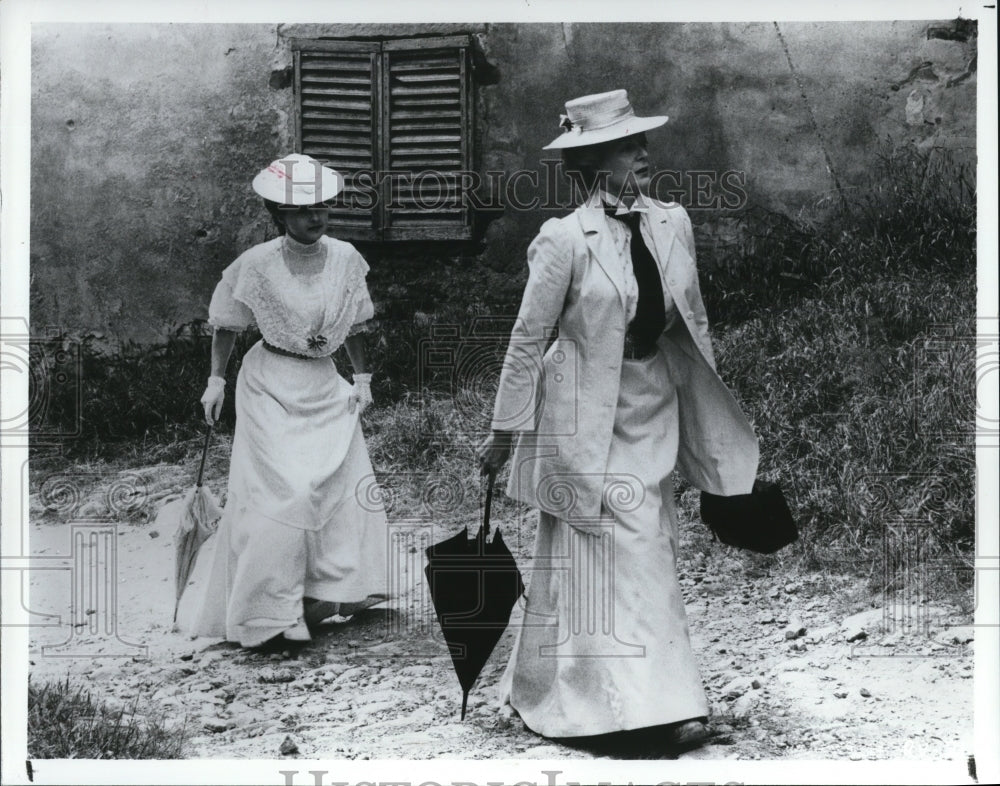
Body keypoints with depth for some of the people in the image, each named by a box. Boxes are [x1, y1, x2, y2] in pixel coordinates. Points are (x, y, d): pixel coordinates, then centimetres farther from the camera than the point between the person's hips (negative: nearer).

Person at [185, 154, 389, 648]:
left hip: (326, 388, 5)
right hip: (272, 387, -5)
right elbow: (226, 327, 2)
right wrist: (216, 380, 2)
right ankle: (269, 611, 1)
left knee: (345, 485, 3)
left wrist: (361, 377, 10)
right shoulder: (257, 264, -10)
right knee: (280, 491, -10)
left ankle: (328, 594, 19)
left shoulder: (346, 259, 1)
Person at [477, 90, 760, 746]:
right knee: (623, 550, -4)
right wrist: (506, 427, -5)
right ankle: (644, 697, 5)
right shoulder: (565, 240, -14)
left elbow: (693, 322, 13)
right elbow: (529, 337, -8)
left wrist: (711, 414, 16)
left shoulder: (673, 224, 3)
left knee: (653, 543, 9)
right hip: (586, 413, -6)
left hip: (655, 405, 6)